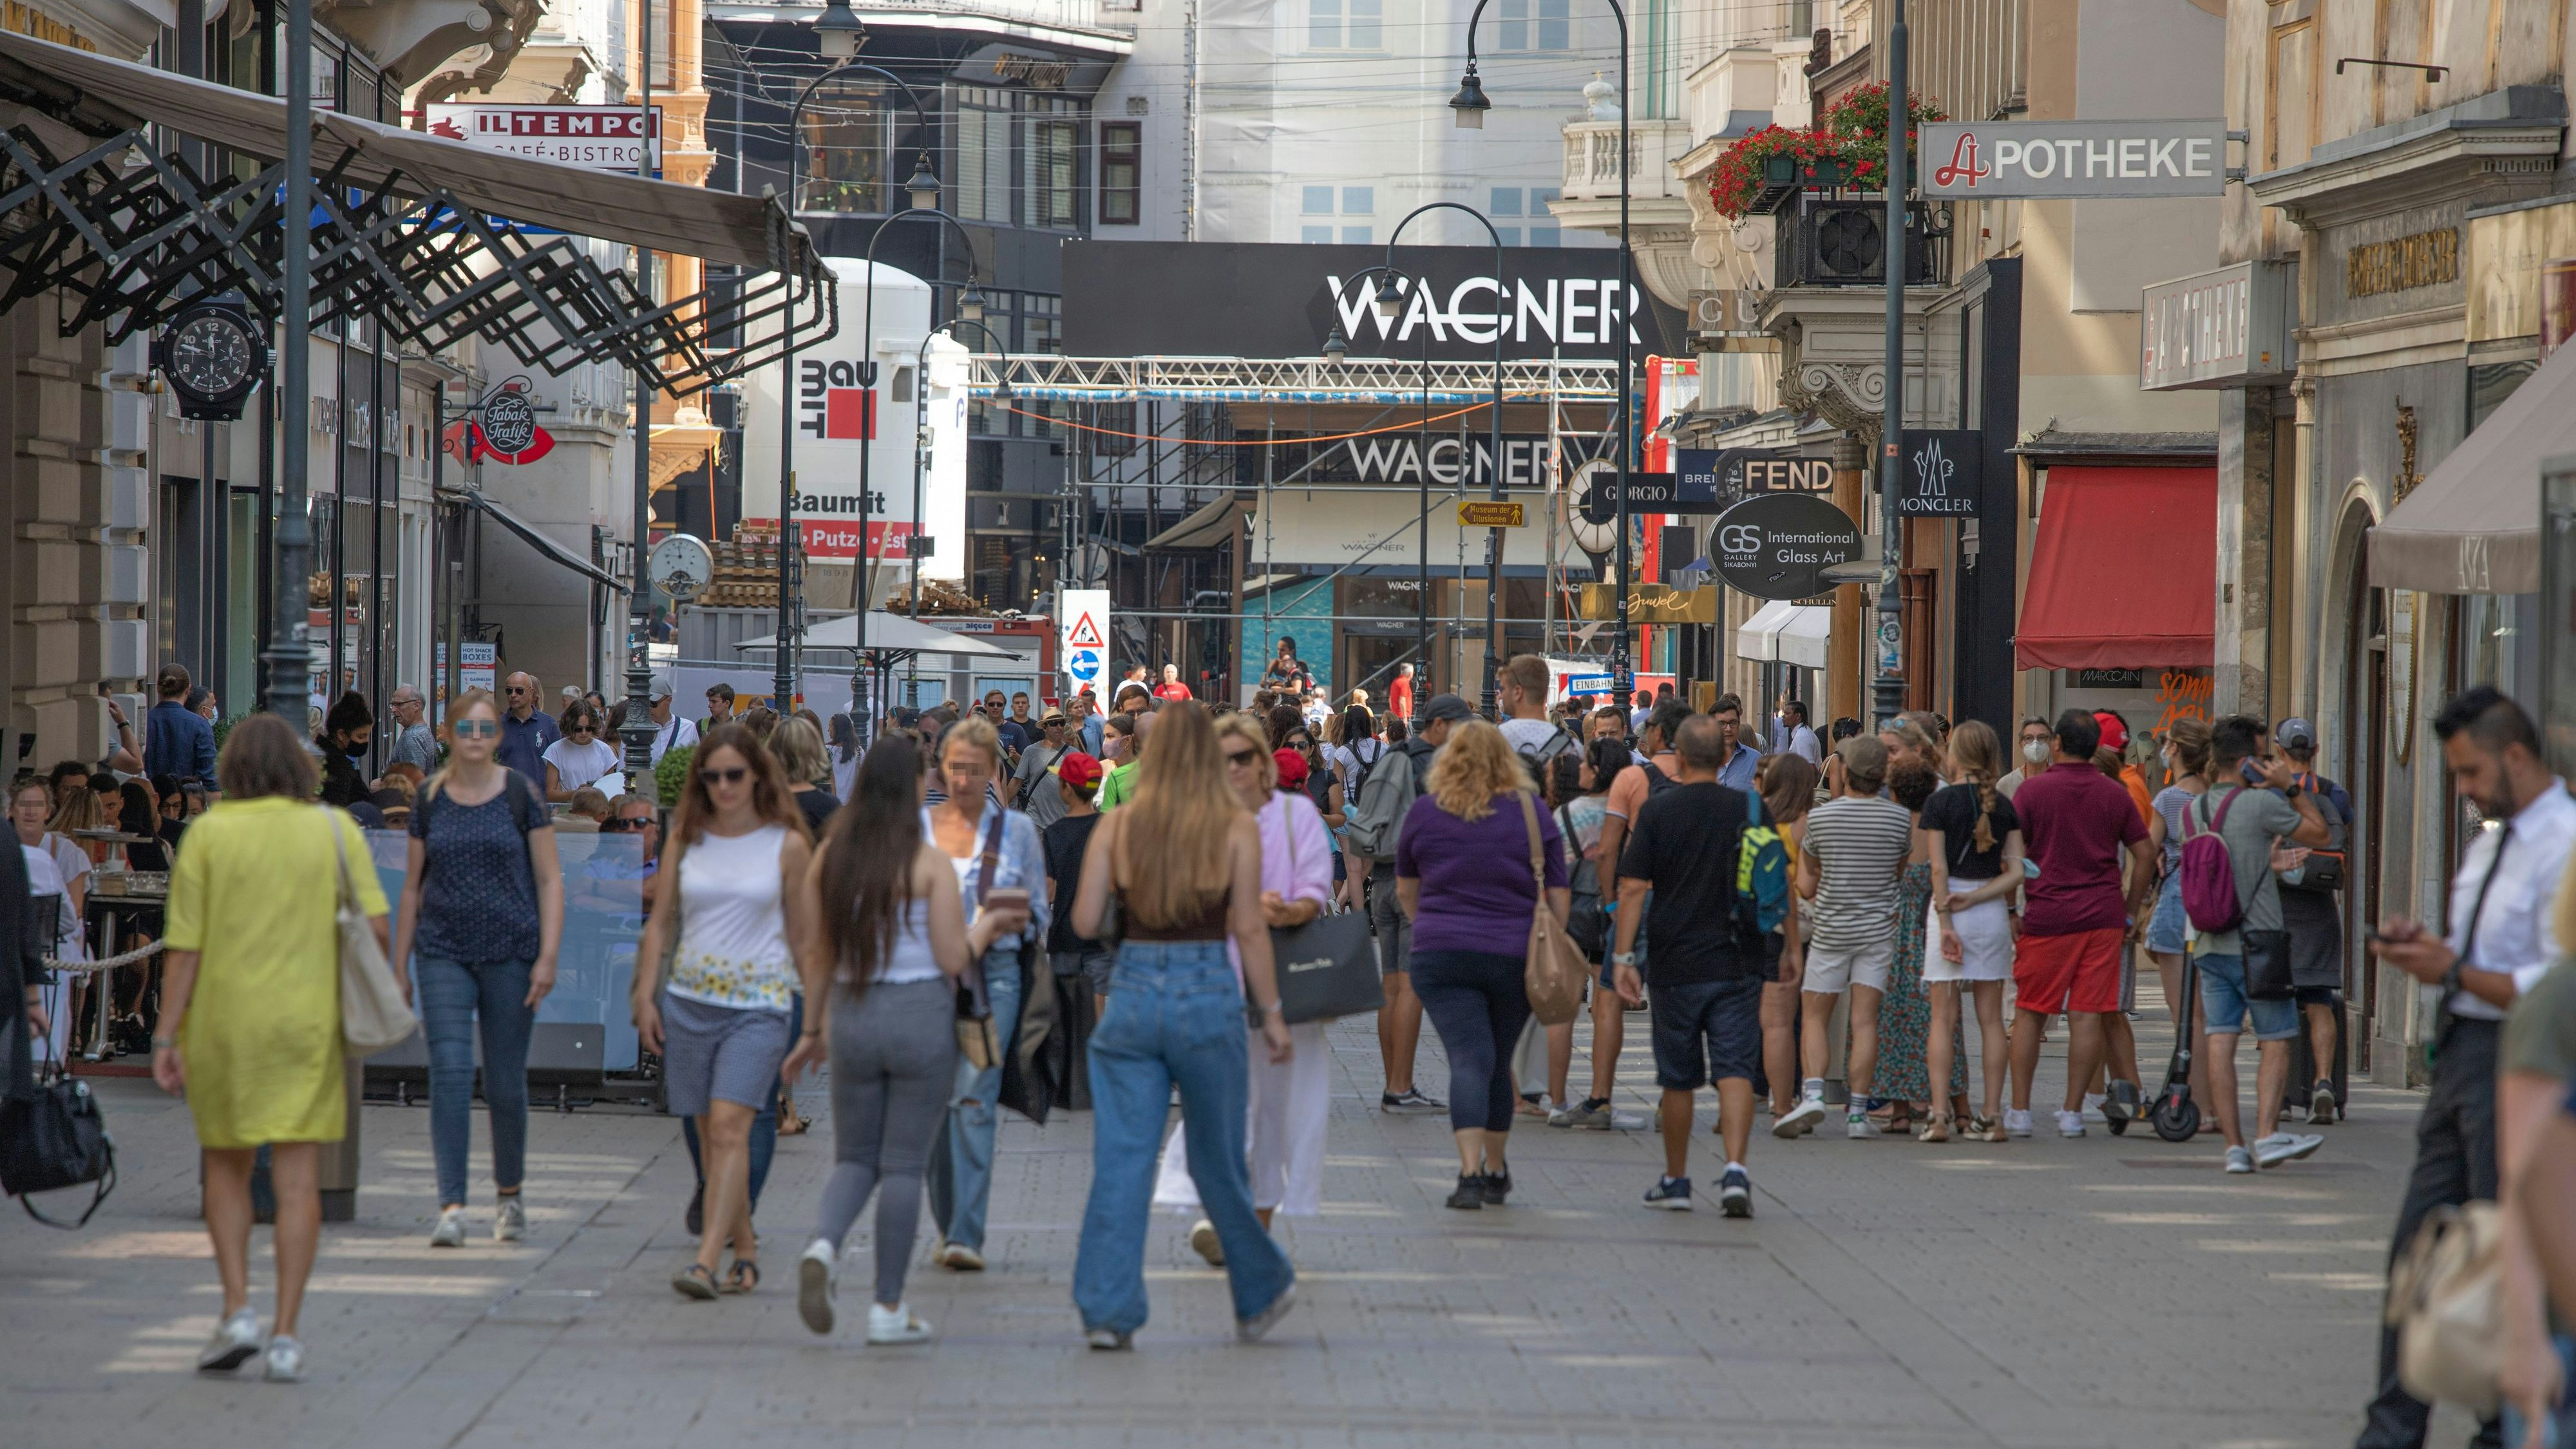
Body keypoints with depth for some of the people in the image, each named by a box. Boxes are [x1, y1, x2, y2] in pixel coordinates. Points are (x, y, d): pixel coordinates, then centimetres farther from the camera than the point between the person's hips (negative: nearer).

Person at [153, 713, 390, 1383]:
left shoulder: (210, 834, -4)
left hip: (224, 1025, 0)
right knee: (297, 1180, 1)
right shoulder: (335, 830, 0)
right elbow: (374, 924, -6)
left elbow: (184, 945, -6)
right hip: (307, 1026, 0)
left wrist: (166, 1038, -3)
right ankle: (285, 1335, -6)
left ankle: (238, 1312, 2)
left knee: (227, 1167, 16)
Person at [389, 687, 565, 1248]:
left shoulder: (520, 794, 0)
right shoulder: (429, 798, 6)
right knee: (449, 1074, -11)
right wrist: (398, 966, 10)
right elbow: (412, 886, 12)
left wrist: (548, 957, -8)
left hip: (510, 953, -1)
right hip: (443, 953, 1)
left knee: (505, 1083, 6)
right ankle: (451, 1206, -14)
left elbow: (549, 880, 1)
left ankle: (510, 1194, 27)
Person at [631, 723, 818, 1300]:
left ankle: (707, 1262, -23)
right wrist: (645, 995, 4)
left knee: (730, 1128, -16)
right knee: (710, 1135, 7)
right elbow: (660, 920, 12)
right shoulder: (685, 840, 8)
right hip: (689, 1000, 4)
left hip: (759, 1003, -4)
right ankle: (745, 1253, 19)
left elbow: (803, 936, 6)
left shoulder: (786, 846, 1)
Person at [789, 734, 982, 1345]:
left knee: (854, 1157, 15)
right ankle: (889, 1306, 6)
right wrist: (986, 925, 8)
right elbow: (953, 959, -11)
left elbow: (815, 953, 5)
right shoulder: (930, 865, -10)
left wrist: (813, 1027, 14)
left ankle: (824, 1243, -14)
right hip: (922, 1018, -3)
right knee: (905, 1164, 4)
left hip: (851, 1016, 3)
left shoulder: (828, 858, 1)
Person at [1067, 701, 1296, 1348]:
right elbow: (1249, 930, -5)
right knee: (1218, 1162, 13)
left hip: (1133, 993, 1)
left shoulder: (1116, 828, 1)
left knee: (1121, 1161, 2)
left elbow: (1085, 923, 0)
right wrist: (1270, 1013, 2)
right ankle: (1260, 1296, 29)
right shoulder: (1237, 828, -3)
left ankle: (1107, 1310, -3)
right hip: (1208, 994, -1)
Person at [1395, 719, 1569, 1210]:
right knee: (1499, 1063, 16)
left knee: (1469, 1060, -7)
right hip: (1516, 957, 1)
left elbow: (1406, 890, 16)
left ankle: (1470, 1171, -23)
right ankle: (1495, 1171, 29)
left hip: (1442, 952, -1)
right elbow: (1558, 897, 3)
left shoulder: (1424, 812, 5)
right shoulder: (1534, 815, 4)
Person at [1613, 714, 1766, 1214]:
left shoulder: (1657, 811, -4)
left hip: (1677, 966, -1)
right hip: (1739, 963, 1)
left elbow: (1633, 888, -9)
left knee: (1679, 1079, 11)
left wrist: (1623, 956, -6)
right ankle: (1735, 1168, -22)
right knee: (1735, 1071, -4)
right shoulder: (1749, 809, 1)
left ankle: (1676, 1179, 22)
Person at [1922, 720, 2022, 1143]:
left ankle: (1939, 1114, -7)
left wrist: (1946, 923, -11)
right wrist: (1975, 898, -5)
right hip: (1993, 913, 3)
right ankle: (1992, 1116, 5)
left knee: (1943, 1018, 0)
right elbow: (2016, 872, -1)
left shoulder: (1940, 801, -6)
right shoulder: (2004, 805, 5)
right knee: (1991, 1018, 7)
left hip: (1949, 907, -3)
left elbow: (1938, 869, -11)